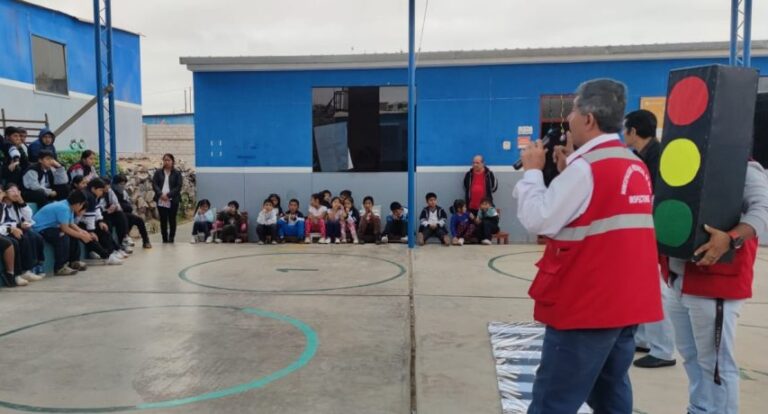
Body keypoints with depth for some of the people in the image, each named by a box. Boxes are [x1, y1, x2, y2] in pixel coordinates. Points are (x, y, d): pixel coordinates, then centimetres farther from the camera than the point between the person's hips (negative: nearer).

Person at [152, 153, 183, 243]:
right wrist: (161, 194, -14)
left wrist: (168, 195, -14)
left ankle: (171, 238, 10)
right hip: (161, 200, 2)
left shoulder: (177, 173, 4)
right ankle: (164, 239, 10)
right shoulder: (158, 173, 10)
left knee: (172, 220, 1)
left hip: (173, 200, -2)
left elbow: (178, 187, -4)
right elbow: (154, 184, 3)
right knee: (163, 220, 3)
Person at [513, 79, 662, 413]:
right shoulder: (635, 166, 11)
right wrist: (567, 169, 12)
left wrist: (533, 170, -4)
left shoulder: (586, 167, -16)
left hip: (586, 304, -9)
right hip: (626, 301, 9)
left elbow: (538, 220, -17)